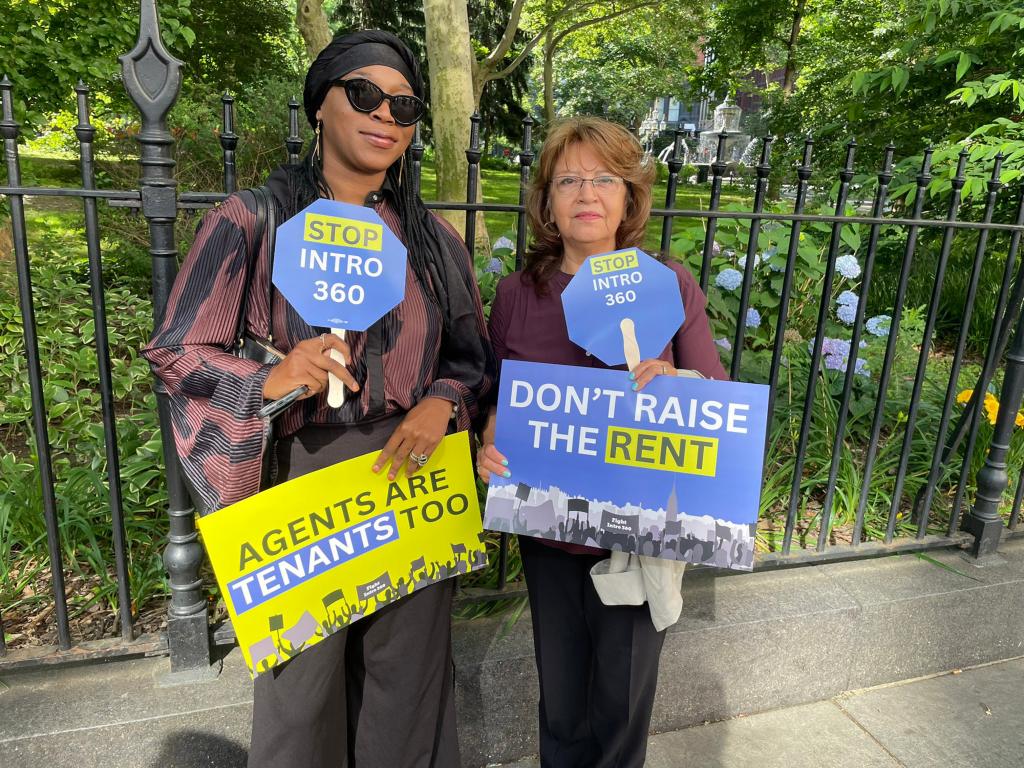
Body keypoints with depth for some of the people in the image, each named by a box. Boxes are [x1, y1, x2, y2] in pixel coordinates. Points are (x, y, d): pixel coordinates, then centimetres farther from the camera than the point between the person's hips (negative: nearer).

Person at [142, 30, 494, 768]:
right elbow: (174, 350, -4)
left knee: (408, 680, 15)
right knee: (300, 686, 13)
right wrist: (269, 381, -23)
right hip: (301, 482, -2)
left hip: (412, 483, 3)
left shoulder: (432, 237, 6)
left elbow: (475, 356, 10)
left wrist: (443, 402, -12)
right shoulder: (253, 220, -4)